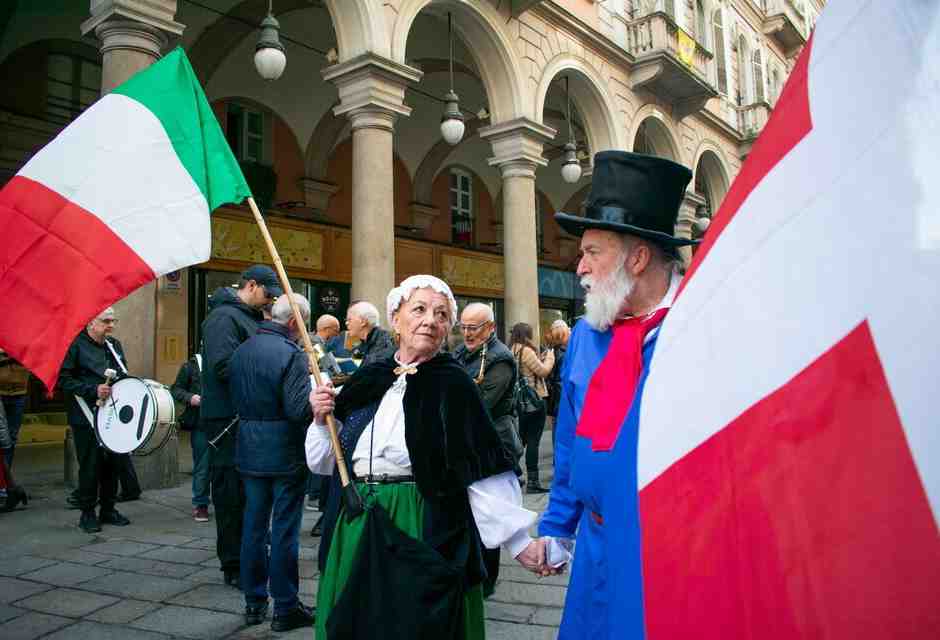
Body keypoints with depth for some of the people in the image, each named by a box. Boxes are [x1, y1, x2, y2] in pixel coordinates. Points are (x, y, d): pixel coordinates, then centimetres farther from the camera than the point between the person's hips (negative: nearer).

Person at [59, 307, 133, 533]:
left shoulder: (114, 345, 14)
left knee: (113, 463, 10)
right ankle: (87, 514, 13)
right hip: (87, 418, -6)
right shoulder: (76, 345, -8)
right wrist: (93, 390, -22)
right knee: (90, 466, 0)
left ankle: (108, 510, 23)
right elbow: (63, 380, -14)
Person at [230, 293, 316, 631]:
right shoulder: (291, 354, -17)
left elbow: (235, 398, 13)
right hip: (285, 454, -7)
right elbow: (299, 409, -23)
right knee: (284, 529, 3)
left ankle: (254, 602, 26)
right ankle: (285, 607, 13)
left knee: (254, 524, 15)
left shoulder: (241, 351, 7)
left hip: (249, 451, 7)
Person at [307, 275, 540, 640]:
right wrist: (322, 421, -5)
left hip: (425, 536, -5)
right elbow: (325, 463, 12)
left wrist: (518, 540, -17)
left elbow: (483, 472, -12)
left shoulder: (453, 384, -10)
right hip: (355, 532, 5)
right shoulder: (367, 380, 4)